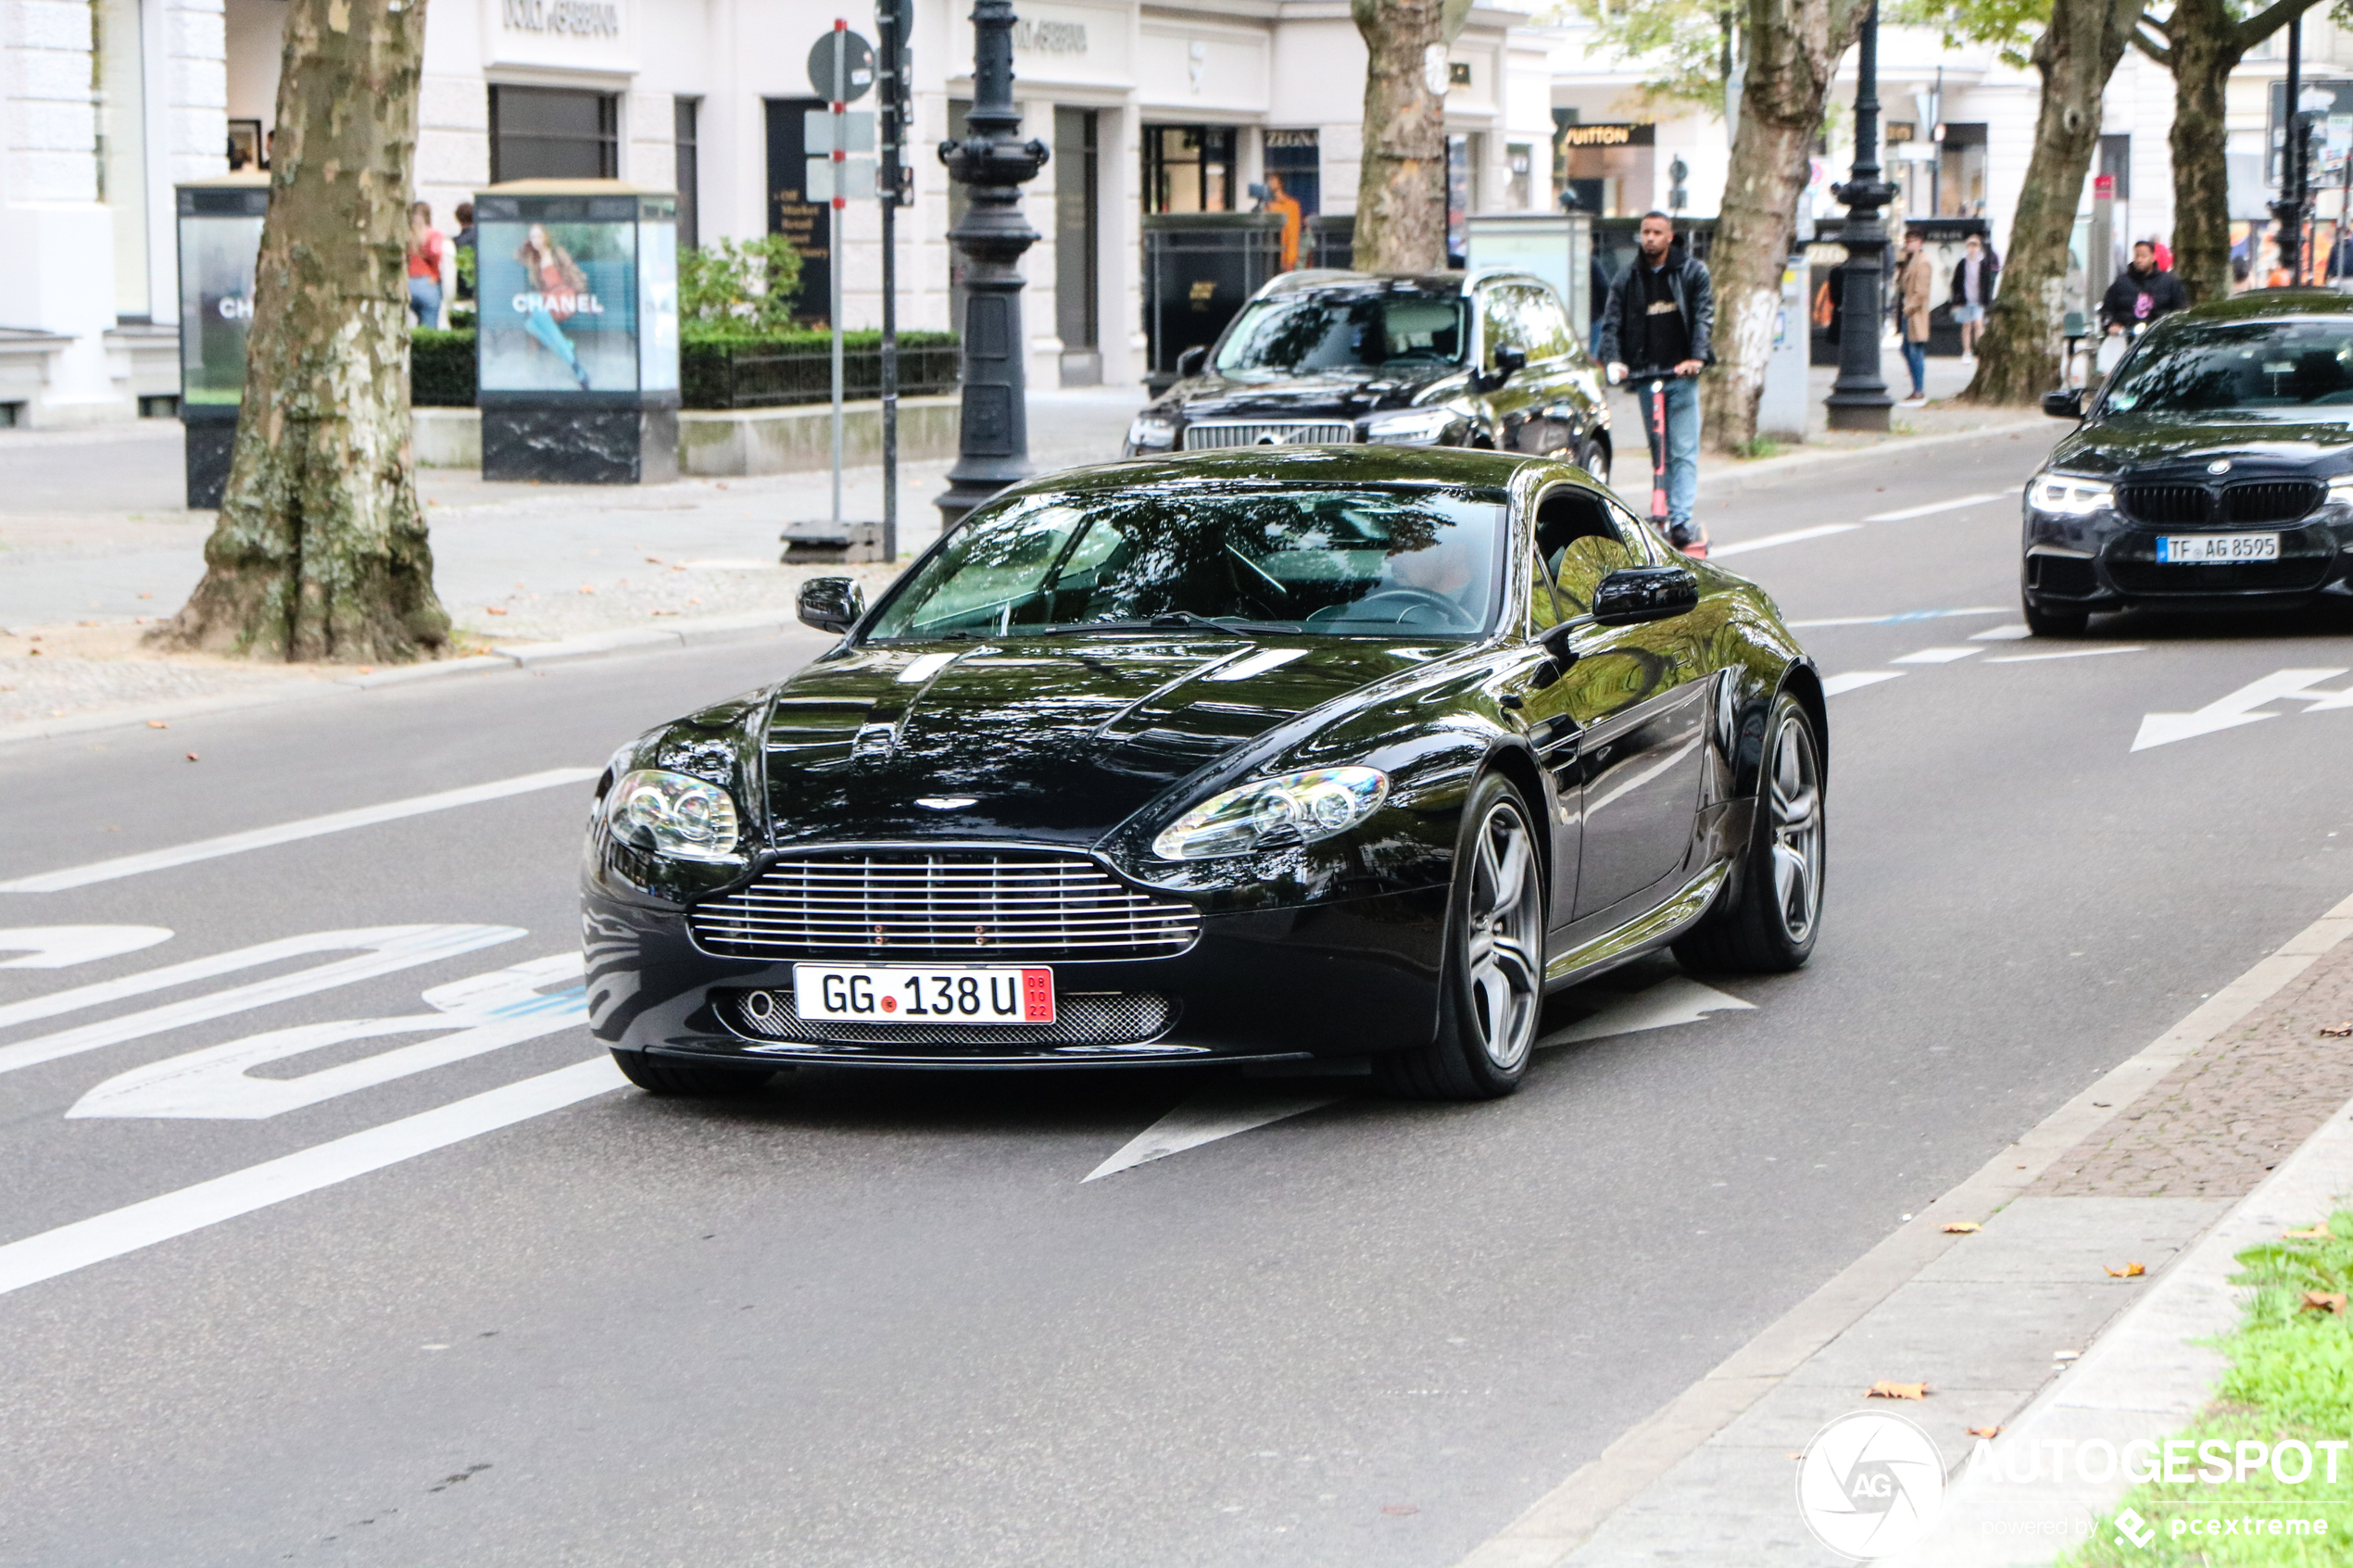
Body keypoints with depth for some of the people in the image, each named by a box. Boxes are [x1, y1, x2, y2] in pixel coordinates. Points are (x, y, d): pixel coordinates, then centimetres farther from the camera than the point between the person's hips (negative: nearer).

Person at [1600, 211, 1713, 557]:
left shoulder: (1692, 272, 5)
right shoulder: (1627, 280, 10)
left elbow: (1704, 316, -3)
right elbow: (1611, 323, 4)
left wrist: (1697, 357, -18)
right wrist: (1613, 360, -14)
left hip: (1682, 375, -3)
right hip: (1645, 376, 3)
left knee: (1683, 451, -9)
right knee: (1657, 453, 8)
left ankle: (1681, 521, -14)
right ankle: (1660, 515, 15)